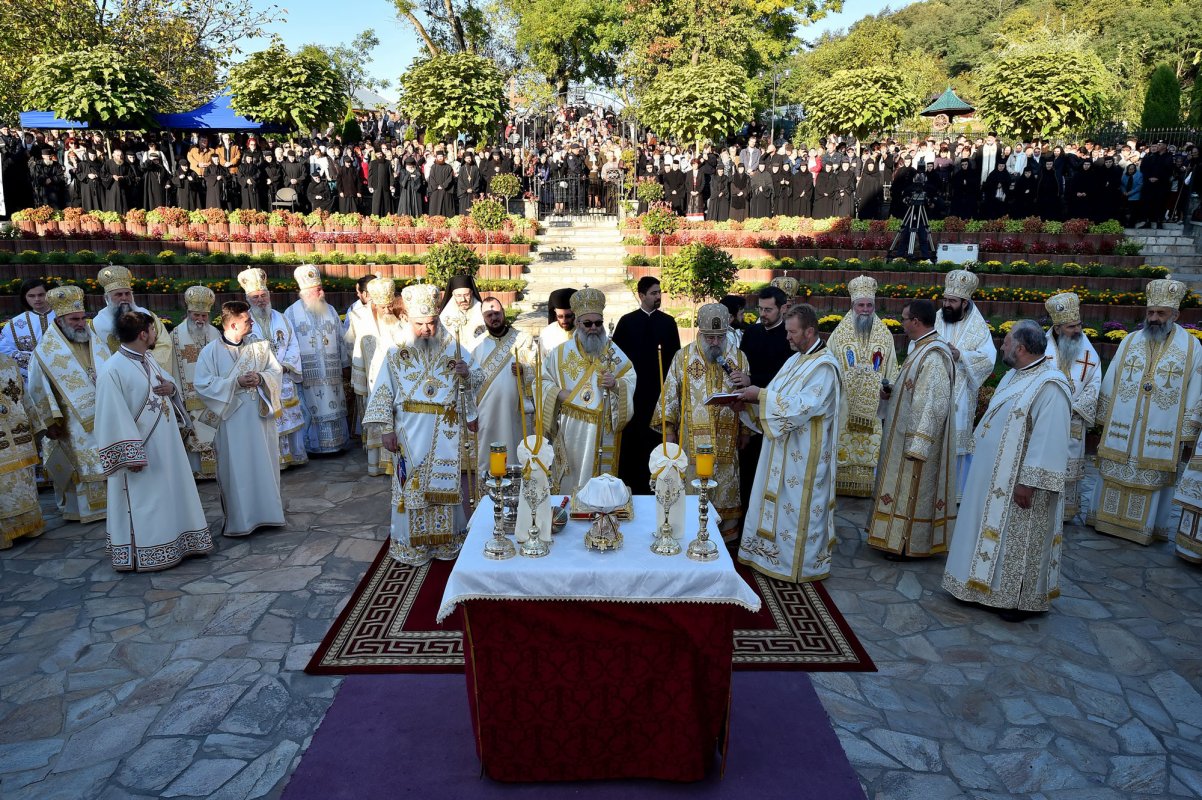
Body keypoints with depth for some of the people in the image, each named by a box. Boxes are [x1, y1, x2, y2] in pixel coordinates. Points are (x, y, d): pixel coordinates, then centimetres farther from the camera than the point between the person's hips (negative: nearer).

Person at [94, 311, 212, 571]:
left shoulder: (149, 360, 7)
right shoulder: (112, 370, -19)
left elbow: (168, 380, 22)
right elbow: (113, 417, -22)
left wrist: (171, 387, -4)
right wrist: (131, 454, -23)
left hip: (167, 444, 9)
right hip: (140, 449, -9)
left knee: (172, 493, 17)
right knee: (144, 502, 2)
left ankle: (174, 543, 32)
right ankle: (145, 555, 15)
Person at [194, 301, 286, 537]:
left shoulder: (259, 346, 4)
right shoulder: (210, 352, -6)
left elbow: (277, 371, 7)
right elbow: (203, 385, -10)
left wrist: (261, 378, -14)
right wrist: (235, 382, -18)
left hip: (259, 417, 3)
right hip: (231, 421, -3)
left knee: (264, 465, 9)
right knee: (235, 470, 3)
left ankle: (265, 512, 23)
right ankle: (239, 519, 13)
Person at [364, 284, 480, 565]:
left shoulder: (453, 348, 3)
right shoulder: (397, 353, 0)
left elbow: (476, 380, 7)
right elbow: (382, 394, -1)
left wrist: (466, 373, -15)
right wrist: (384, 429, -7)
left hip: (446, 433, 1)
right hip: (411, 432, -1)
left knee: (445, 483, 9)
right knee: (412, 486, 6)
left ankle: (446, 538, 24)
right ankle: (412, 543, 19)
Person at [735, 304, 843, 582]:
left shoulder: (825, 366, -17)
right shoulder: (795, 359, 11)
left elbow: (802, 406, -27)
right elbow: (780, 399, 13)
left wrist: (762, 395, -23)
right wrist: (753, 397, -4)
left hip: (804, 454, -9)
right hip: (783, 449, 9)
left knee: (799, 508, 2)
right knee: (777, 501, 15)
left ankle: (800, 563, 15)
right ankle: (774, 552, 27)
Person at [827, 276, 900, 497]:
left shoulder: (885, 335, 7)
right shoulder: (840, 333, 1)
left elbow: (892, 367, 11)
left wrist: (889, 385, -3)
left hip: (872, 406, 2)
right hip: (844, 405, -1)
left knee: (870, 446, 3)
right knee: (842, 446, 1)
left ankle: (867, 485, 13)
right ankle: (840, 485, 11)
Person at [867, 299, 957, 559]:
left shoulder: (933, 356, -24)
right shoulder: (922, 347, 8)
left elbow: (935, 404, -27)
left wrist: (917, 445, -26)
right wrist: (892, 391, 3)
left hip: (918, 436, -10)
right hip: (907, 434, 10)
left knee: (913, 488, 2)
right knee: (904, 487, 18)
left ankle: (910, 544, 15)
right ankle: (901, 535, 29)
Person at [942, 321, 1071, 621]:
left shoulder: (1049, 385, -22)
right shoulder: (1015, 375, 9)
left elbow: (1049, 441, -25)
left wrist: (1029, 482, -25)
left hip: (1019, 481, -9)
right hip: (995, 475, 9)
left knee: (1019, 539, 4)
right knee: (996, 532, 17)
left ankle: (1022, 600, 19)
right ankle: (993, 584, 31)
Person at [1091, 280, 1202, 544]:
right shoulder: (1129, 340, 3)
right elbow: (1109, 383, 8)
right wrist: (1104, 419, 7)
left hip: (1162, 435, -2)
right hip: (1121, 430, 2)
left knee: (1153, 479, 6)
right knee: (1115, 474, 9)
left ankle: (1146, 527, 20)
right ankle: (1108, 519, 23)